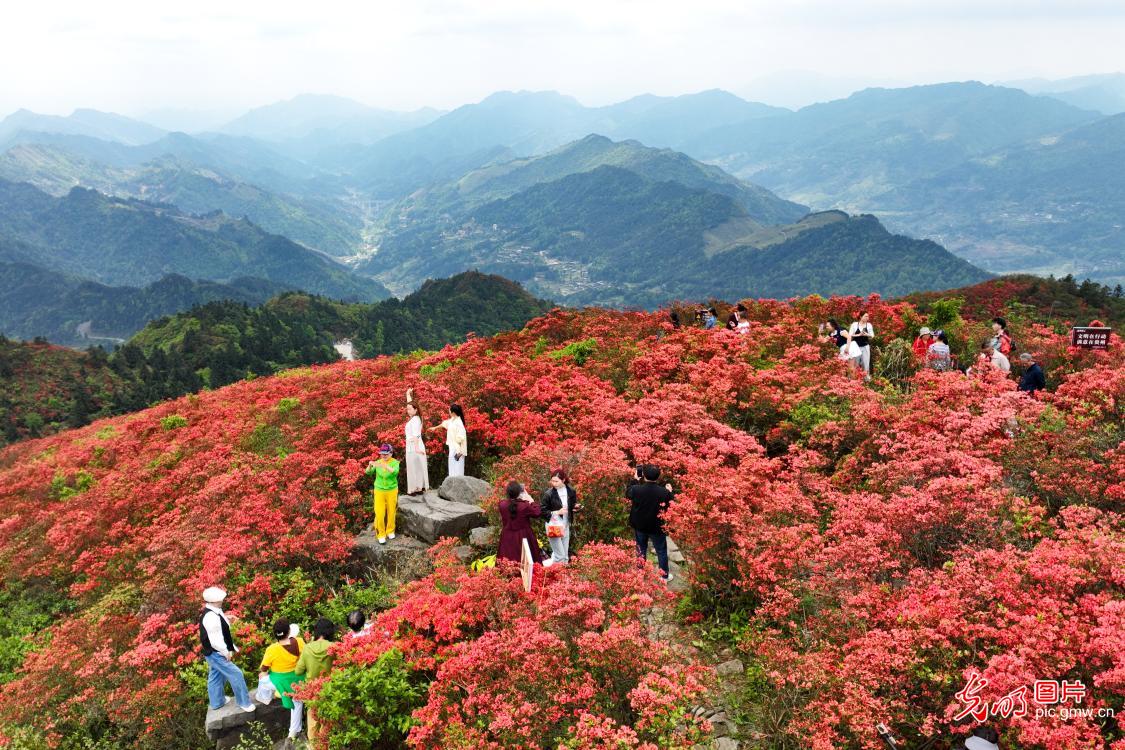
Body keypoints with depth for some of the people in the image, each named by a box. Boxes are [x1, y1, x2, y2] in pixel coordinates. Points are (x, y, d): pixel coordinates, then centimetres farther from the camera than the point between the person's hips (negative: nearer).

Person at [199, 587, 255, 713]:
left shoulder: (213, 612, 2)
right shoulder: (211, 617, -31)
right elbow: (215, 640, -29)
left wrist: (232, 647, 13)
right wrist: (226, 652, -16)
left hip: (215, 652, 10)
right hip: (216, 653, -10)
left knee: (216, 676, 24)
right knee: (236, 675, -2)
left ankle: (216, 702, 40)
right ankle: (244, 702, 9)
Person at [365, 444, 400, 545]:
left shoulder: (395, 463, -12)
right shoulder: (378, 462, -4)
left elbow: (395, 472, -33)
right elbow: (369, 473, -12)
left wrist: (384, 466, -48)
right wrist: (370, 465, -34)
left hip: (392, 491, -1)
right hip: (379, 491, 1)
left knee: (391, 512, 12)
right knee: (380, 514, -4)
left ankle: (390, 531, 33)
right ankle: (381, 535, 8)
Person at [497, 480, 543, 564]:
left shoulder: (502, 504, -9)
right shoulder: (525, 506, -20)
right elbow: (537, 513, -5)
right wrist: (531, 501, 7)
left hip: (507, 538, 3)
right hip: (523, 537, -3)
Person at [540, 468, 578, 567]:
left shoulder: (571, 491, -2)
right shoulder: (549, 494, -15)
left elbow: (573, 506, 13)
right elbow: (542, 511, -10)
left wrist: (576, 507, -10)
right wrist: (557, 512, -19)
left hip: (566, 526, 5)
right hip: (553, 526, -5)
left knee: (566, 556, 11)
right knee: (560, 556, -8)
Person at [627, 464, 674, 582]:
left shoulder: (635, 489, -23)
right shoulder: (664, 492, -24)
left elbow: (627, 493, 1)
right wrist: (669, 492, 10)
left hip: (639, 526, 2)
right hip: (657, 527, -1)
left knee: (641, 550, 23)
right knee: (661, 551, 18)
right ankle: (665, 575, 31)